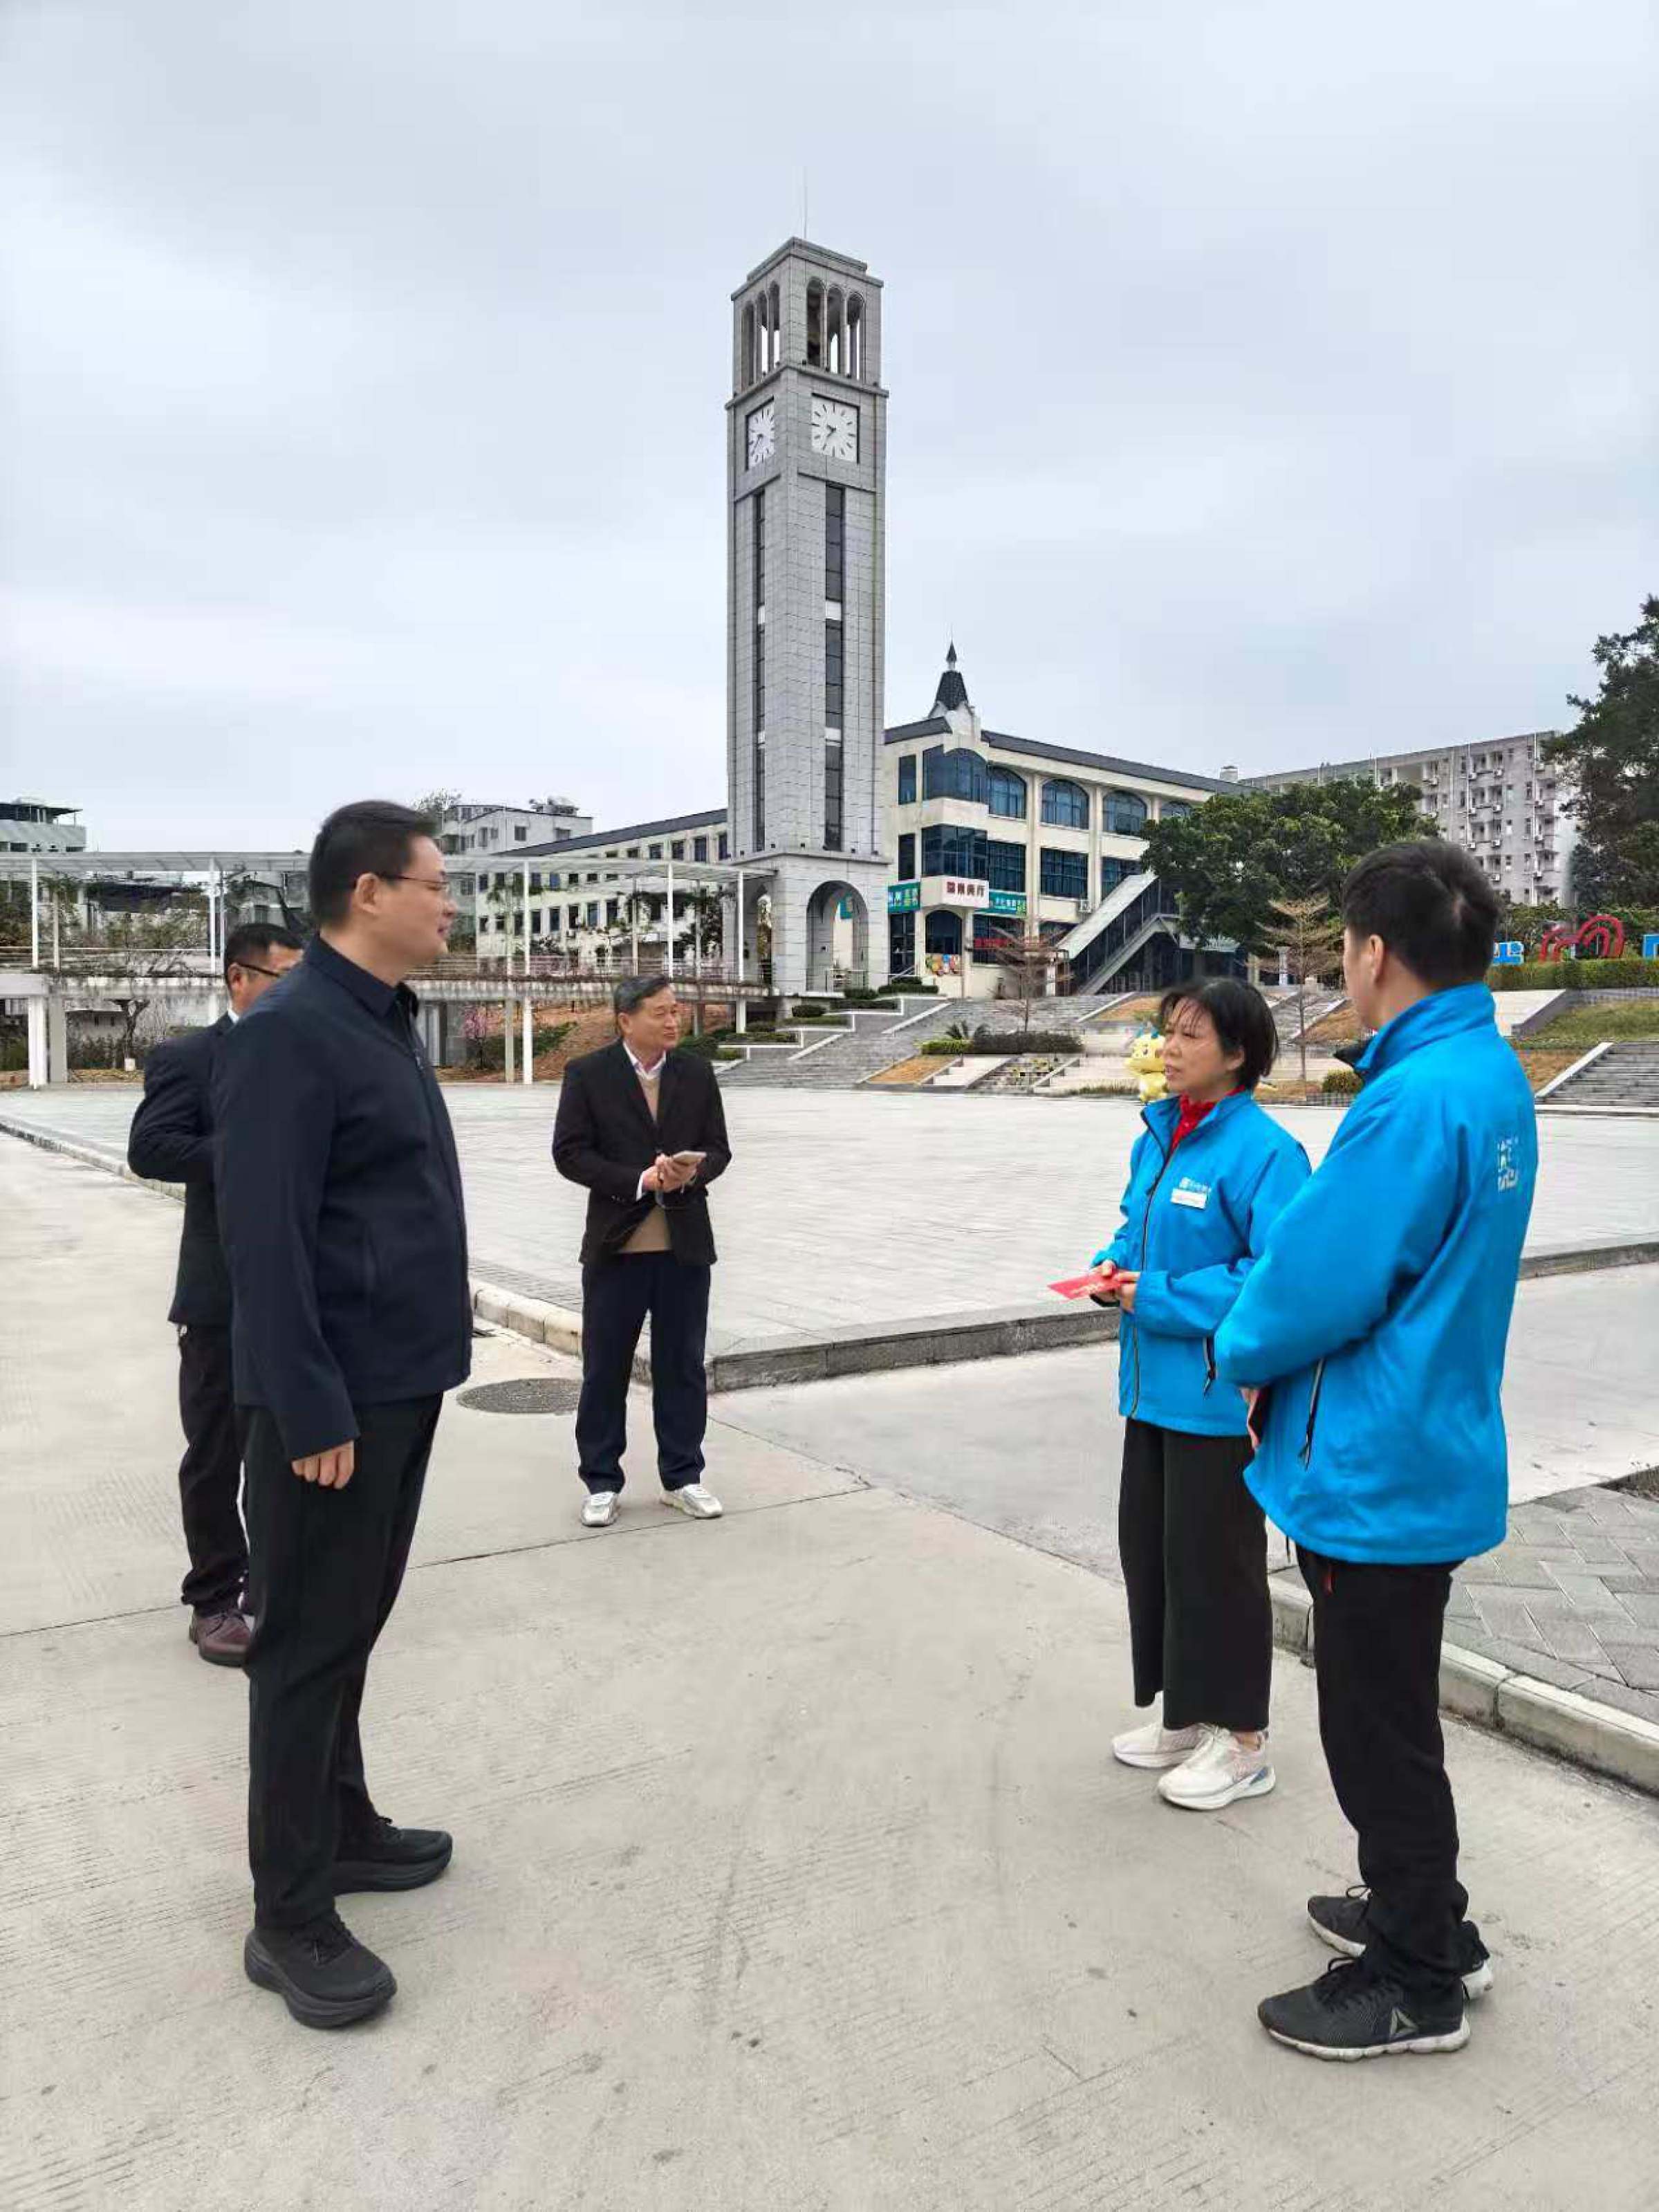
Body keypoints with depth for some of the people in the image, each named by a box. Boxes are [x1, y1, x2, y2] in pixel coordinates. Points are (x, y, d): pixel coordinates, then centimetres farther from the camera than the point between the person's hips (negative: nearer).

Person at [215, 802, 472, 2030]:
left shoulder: (388, 1021, 11)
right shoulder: (290, 1032, -17)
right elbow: (266, 1240, -21)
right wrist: (312, 1411, -21)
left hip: (402, 1380, 9)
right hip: (336, 1398, -9)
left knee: (354, 1626, 20)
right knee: (308, 1643, 3)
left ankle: (343, 1827, 36)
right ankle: (292, 1917, 17)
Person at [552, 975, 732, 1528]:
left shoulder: (697, 1073, 5)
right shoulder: (587, 1074, -4)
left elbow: (717, 1149, 6)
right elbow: (570, 1153, -9)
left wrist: (690, 1174, -17)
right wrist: (641, 1180, -19)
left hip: (685, 1243, 3)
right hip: (615, 1244, -2)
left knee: (682, 1366, 10)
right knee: (605, 1369, 7)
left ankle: (682, 1477, 22)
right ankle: (602, 1483, 19)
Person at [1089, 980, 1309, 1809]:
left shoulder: (1263, 1150, -18)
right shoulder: (1157, 1135, 8)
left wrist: (1160, 1299, -21)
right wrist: (1116, 1268, 0)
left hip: (1219, 1393, -8)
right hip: (1152, 1383, 9)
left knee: (1214, 1558, 4)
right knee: (1147, 1545, 17)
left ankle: (1243, 1743, 24)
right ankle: (1186, 1717, 36)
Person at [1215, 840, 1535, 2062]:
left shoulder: (1414, 1100, -27)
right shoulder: (1493, 1075, 5)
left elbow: (1316, 1284, -25)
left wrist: (1242, 1346, -4)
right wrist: (1279, 1344, 6)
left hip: (1378, 1471, -10)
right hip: (1428, 1450, 10)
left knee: (1378, 1728, 9)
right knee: (1391, 1709, 25)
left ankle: (1416, 1984, 29)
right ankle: (1426, 1915, 43)